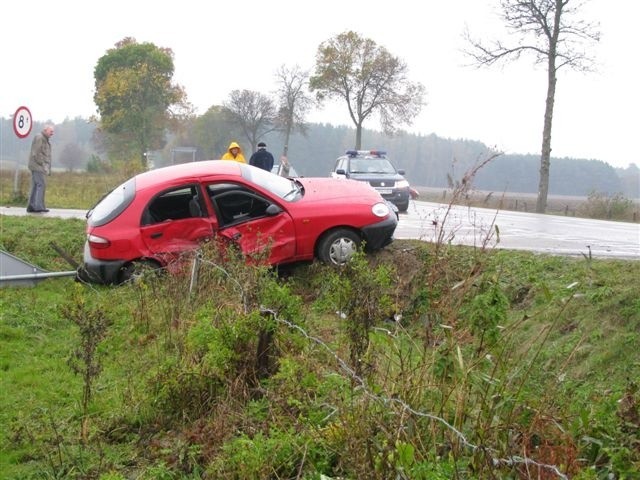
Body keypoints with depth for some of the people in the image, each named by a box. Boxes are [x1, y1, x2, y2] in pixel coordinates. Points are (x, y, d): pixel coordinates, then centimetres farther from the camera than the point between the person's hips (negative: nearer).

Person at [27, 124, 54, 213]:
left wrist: (47, 167, 14)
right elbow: (36, 153, -18)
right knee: (41, 185, -14)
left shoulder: (45, 140, 21)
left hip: (41, 167, 10)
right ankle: (39, 206, -17)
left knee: (35, 186, 8)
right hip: (38, 166, -10)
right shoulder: (39, 138, -11)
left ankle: (31, 207, 10)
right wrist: (43, 165, -17)